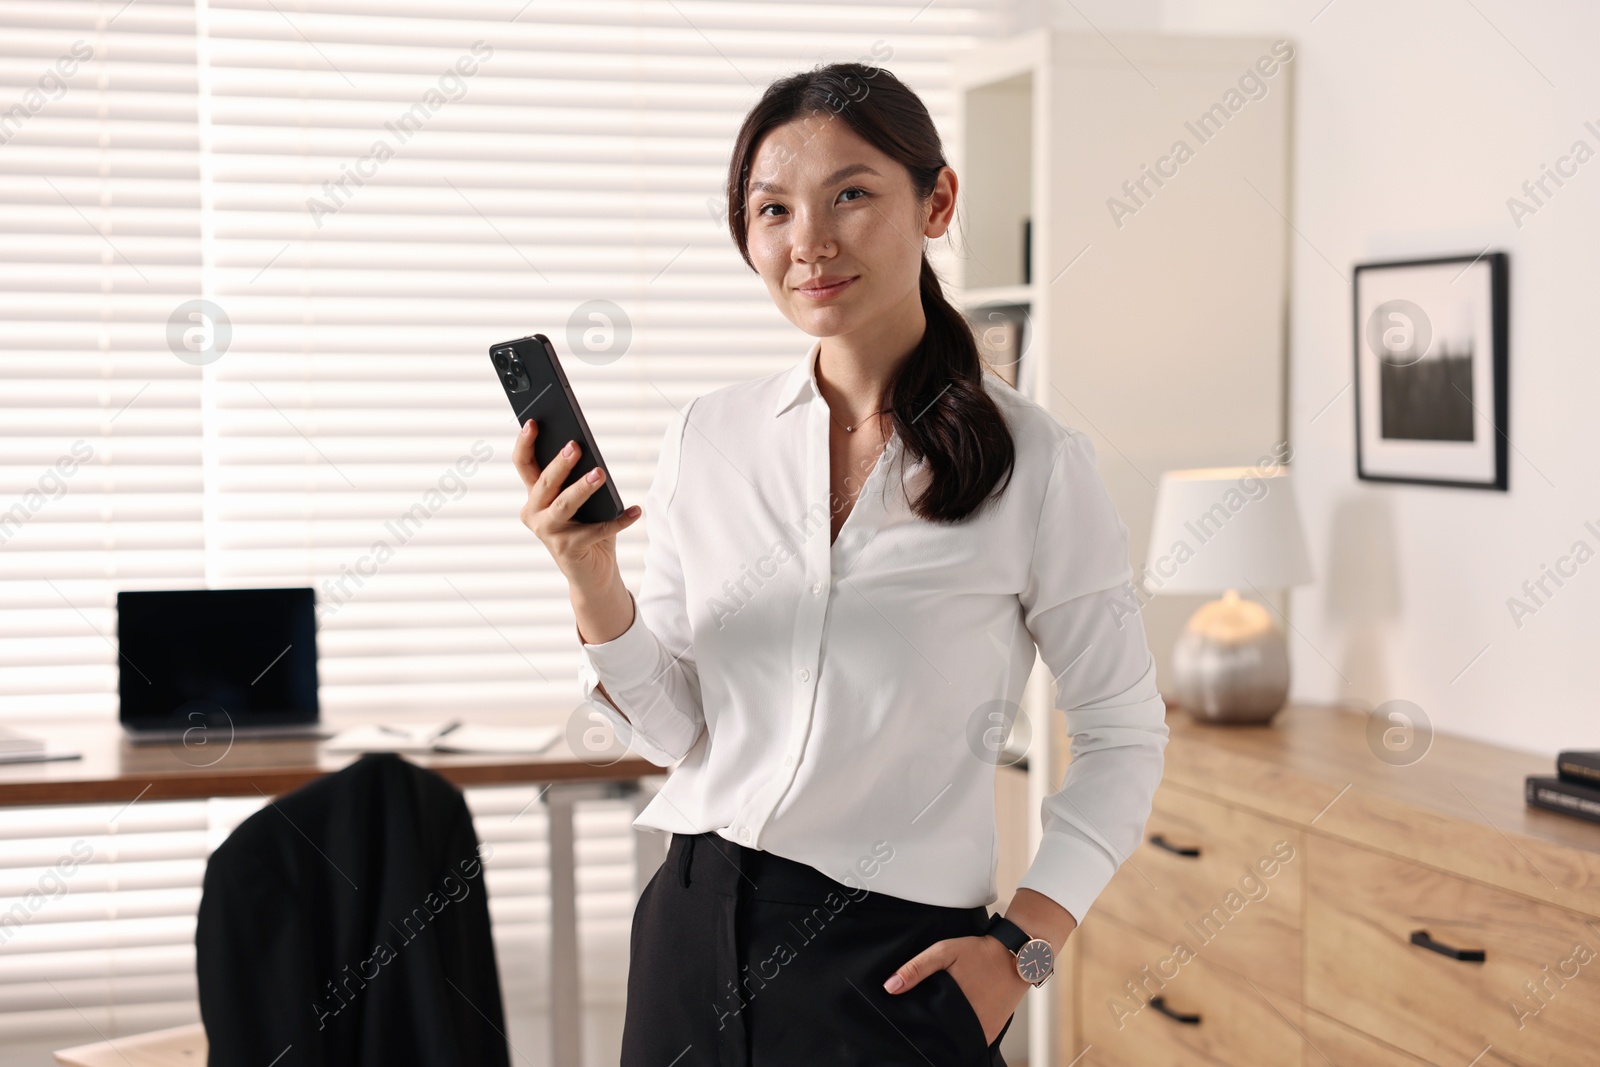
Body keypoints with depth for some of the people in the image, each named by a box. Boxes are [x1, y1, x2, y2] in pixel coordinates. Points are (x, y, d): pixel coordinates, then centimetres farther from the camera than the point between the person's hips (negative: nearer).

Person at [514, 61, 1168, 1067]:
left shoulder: (1035, 464, -9)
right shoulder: (707, 438, 1)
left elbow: (1123, 736, 0)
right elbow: (672, 729, 3)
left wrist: (1025, 944, -7)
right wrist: (590, 578, -12)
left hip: (894, 959, -3)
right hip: (696, 921, 4)